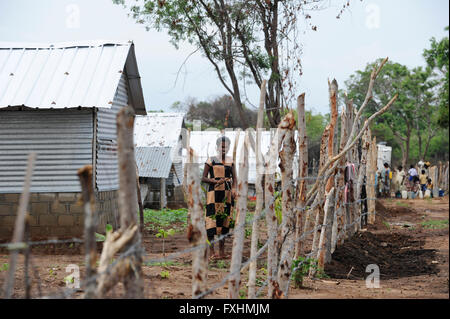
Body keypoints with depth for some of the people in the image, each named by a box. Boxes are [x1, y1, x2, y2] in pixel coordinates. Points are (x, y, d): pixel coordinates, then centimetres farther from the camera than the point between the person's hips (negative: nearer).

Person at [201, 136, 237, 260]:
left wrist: (234, 188, -10)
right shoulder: (211, 160, -1)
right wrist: (216, 181, -17)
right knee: (212, 220, -8)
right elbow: (203, 178, -2)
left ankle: (222, 251, 13)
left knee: (225, 221, 5)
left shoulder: (230, 161, 10)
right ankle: (212, 252, -5)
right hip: (214, 193, -4)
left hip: (227, 194, 4)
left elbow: (234, 178, 10)